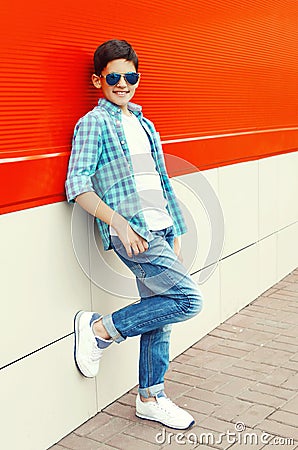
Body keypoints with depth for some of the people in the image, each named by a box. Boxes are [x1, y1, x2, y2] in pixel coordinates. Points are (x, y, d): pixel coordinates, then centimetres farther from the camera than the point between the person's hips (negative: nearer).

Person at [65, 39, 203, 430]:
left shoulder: (144, 124, 19)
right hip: (132, 234, -7)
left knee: (159, 316, 10)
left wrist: (175, 236, 18)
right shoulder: (93, 123, -3)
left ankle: (150, 399, 24)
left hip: (160, 232, 7)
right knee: (188, 300, -15)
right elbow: (77, 186, -13)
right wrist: (119, 223, -21)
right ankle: (99, 328, -1)